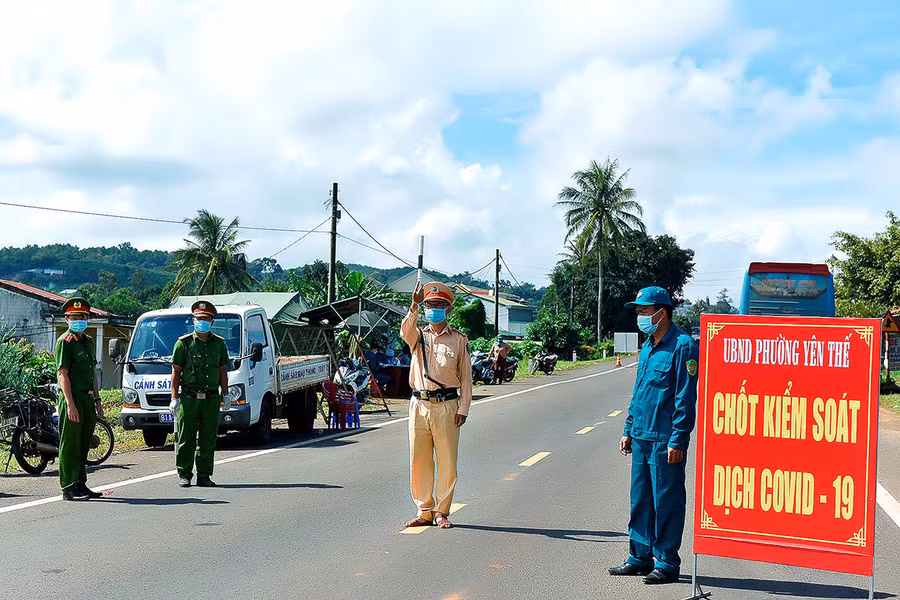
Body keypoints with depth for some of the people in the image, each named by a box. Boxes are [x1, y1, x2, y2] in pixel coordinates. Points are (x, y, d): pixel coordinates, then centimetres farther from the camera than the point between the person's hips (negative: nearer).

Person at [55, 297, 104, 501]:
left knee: (84, 445, 13)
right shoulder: (65, 341, -8)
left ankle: (80, 485, 22)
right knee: (70, 446, -5)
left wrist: (97, 400, 19)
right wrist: (70, 404, -21)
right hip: (73, 398, -8)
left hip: (88, 399, 8)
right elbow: (62, 373, -15)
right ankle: (68, 488, -1)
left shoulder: (88, 341, 17)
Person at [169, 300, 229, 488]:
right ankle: (184, 475, 9)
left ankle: (204, 475, 11)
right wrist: (174, 398, -4)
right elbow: (176, 372, 1)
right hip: (189, 398, -3)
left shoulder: (219, 344, 12)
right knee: (186, 439, 1)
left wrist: (225, 394, 9)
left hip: (211, 398, 3)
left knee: (209, 439, 4)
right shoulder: (184, 343, 2)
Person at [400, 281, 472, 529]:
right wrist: (414, 306, -31)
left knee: (447, 462, 1)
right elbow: (405, 331, -16)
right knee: (419, 461, 6)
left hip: (447, 406, -2)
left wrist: (463, 409, -2)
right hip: (419, 405, 2)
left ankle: (442, 512, 12)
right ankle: (424, 511, 17)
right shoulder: (418, 336, 10)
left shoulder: (459, 340, 6)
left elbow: (466, 377, 5)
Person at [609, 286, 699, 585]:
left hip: (665, 441, -8)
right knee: (640, 499, 13)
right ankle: (641, 557, 24)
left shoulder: (683, 346, -11)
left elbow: (686, 398, -15)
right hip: (641, 437, 8)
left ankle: (667, 563, 9)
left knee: (666, 502, 0)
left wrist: (677, 440, -17)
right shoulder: (648, 345, 15)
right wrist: (629, 430, 18)